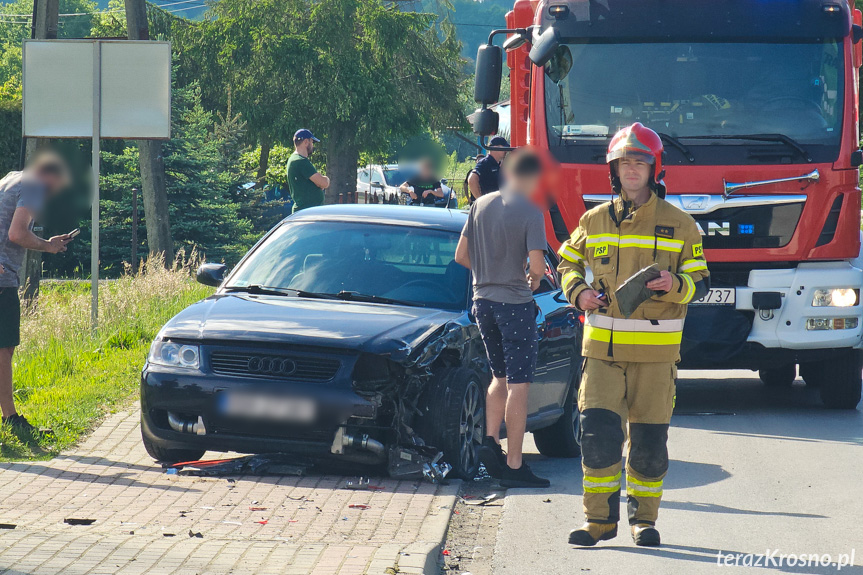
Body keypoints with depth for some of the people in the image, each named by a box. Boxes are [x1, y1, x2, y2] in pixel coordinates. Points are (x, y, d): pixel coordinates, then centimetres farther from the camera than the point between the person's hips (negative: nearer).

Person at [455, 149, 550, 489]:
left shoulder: (481, 205, 5)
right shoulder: (530, 212, -12)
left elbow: (461, 256, 9)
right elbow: (537, 264, -19)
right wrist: (535, 279, 3)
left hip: (482, 301, 6)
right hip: (515, 303, -6)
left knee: (500, 377, 21)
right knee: (518, 385, -2)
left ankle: (490, 441, 5)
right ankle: (514, 466, -4)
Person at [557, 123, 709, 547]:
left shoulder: (679, 225, 3)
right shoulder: (594, 221, 8)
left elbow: (700, 282, 5)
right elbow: (568, 263, 21)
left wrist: (675, 285, -18)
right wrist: (578, 292, 0)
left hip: (655, 351, -1)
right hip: (603, 347, 1)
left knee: (649, 440, 3)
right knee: (598, 433, -8)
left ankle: (643, 517, 18)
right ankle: (600, 518, 2)